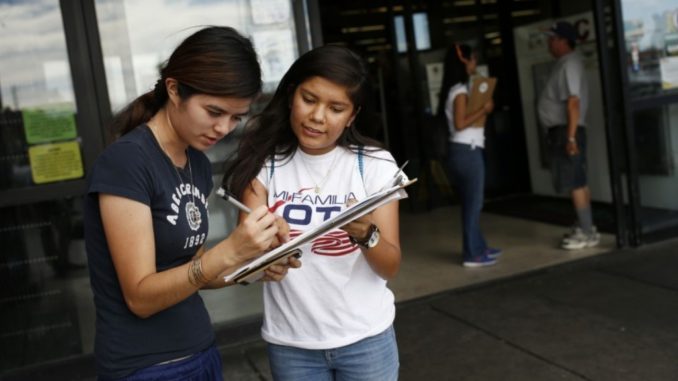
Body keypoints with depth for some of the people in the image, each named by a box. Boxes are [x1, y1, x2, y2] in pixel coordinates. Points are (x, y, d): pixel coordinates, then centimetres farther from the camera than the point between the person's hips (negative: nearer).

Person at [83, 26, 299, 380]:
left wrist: (253, 265, -8)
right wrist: (228, 252, -31)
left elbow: (188, 270, 8)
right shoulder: (125, 161, -19)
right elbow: (141, 296, -20)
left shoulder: (199, 165, 4)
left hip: (202, 352, 8)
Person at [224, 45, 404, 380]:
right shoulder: (265, 163, -4)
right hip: (290, 344, 1)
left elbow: (390, 267, -10)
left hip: (365, 339, 0)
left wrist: (366, 235, -30)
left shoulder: (374, 164, -7)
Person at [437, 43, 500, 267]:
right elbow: (461, 123, -20)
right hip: (467, 152, -10)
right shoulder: (460, 91, -13)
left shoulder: (455, 90, 15)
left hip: (461, 151, 10)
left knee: (470, 202, 15)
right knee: (473, 203, -3)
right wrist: (484, 109, -13)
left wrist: (481, 109, 10)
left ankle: (478, 247, 25)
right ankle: (472, 255, 4)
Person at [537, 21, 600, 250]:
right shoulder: (564, 63, 17)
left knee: (575, 183, -8)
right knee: (578, 181, 14)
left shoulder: (569, 64, -15)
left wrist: (571, 137, -27)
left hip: (566, 130, -10)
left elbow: (573, 102, -24)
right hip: (561, 130, 10)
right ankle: (585, 228, 22)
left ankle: (587, 234, -4)